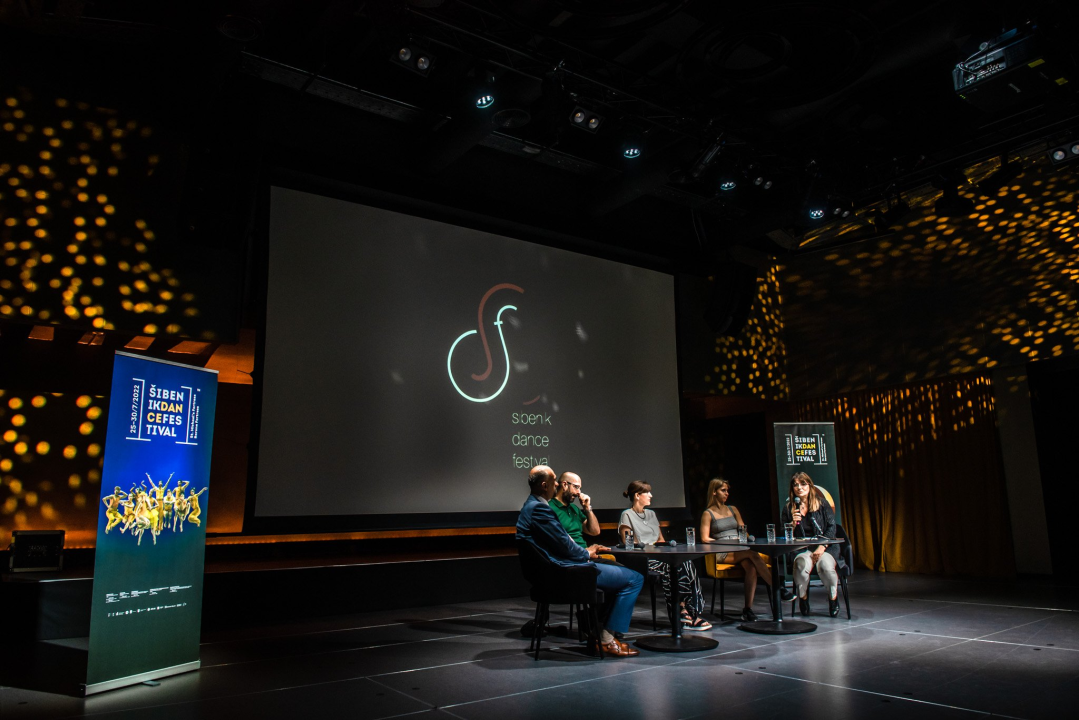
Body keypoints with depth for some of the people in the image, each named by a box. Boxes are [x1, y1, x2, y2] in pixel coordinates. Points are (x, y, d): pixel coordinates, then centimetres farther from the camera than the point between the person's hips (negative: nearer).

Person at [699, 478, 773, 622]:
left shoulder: (733, 510, 23)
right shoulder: (708, 514, 7)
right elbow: (704, 538, -2)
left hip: (739, 550, 4)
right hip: (721, 553, -4)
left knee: (751, 566, -33)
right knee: (752, 554, -34)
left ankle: (748, 608, -35)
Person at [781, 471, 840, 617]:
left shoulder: (822, 503, 6)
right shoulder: (788, 508, 7)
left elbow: (831, 527, -2)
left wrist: (821, 547, -15)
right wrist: (793, 522, -13)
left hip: (826, 546, 0)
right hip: (802, 549, 0)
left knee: (825, 565, -34)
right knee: (803, 564, -35)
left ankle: (833, 598, -2)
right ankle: (803, 598, -6)